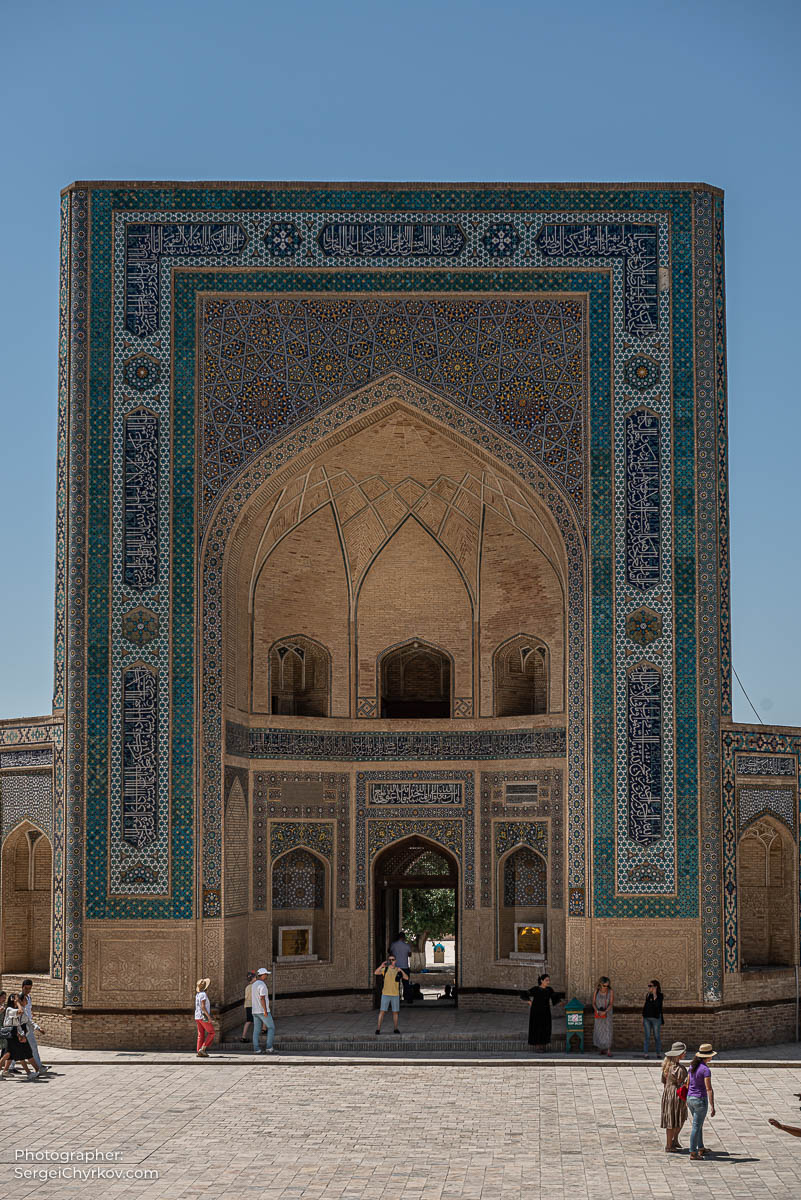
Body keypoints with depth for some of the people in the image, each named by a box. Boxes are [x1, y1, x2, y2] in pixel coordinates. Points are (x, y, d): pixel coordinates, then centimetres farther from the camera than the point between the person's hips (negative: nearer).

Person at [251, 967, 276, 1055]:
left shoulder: (254, 984, 13)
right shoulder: (262, 985, -16)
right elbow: (262, 998, -22)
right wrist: (265, 1011, -23)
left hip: (255, 1011, 8)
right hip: (262, 1010, -8)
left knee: (257, 1030, 6)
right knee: (271, 1028, 1)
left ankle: (256, 1049, 2)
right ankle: (269, 1048, -5)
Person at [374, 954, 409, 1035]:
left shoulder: (398, 970, 4)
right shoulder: (385, 969, 4)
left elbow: (406, 978, -5)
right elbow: (376, 972, -9)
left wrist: (401, 971, -21)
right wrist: (381, 966, -24)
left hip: (395, 994, 1)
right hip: (385, 994, -1)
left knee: (395, 1012, 6)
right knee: (382, 1011, -4)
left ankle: (395, 1029, 16)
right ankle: (378, 1029, -2)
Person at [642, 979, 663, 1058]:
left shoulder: (659, 995, -5)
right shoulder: (648, 995, 11)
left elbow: (657, 1005, -19)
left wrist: (654, 995, -23)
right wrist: (643, 1017, 14)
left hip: (656, 1018, -4)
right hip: (647, 1018, 4)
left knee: (657, 1036, 2)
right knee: (647, 1036, 1)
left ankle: (659, 1053, 12)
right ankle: (645, 1053, 0)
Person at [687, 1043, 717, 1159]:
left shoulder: (693, 1065, 4)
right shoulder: (706, 1070, -21)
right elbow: (709, 1089, -24)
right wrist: (712, 1106, -23)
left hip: (690, 1098, 8)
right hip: (700, 1100, -8)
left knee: (699, 1125, 22)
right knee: (696, 1127, 0)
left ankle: (701, 1149, 31)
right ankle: (693, 1153, 5)